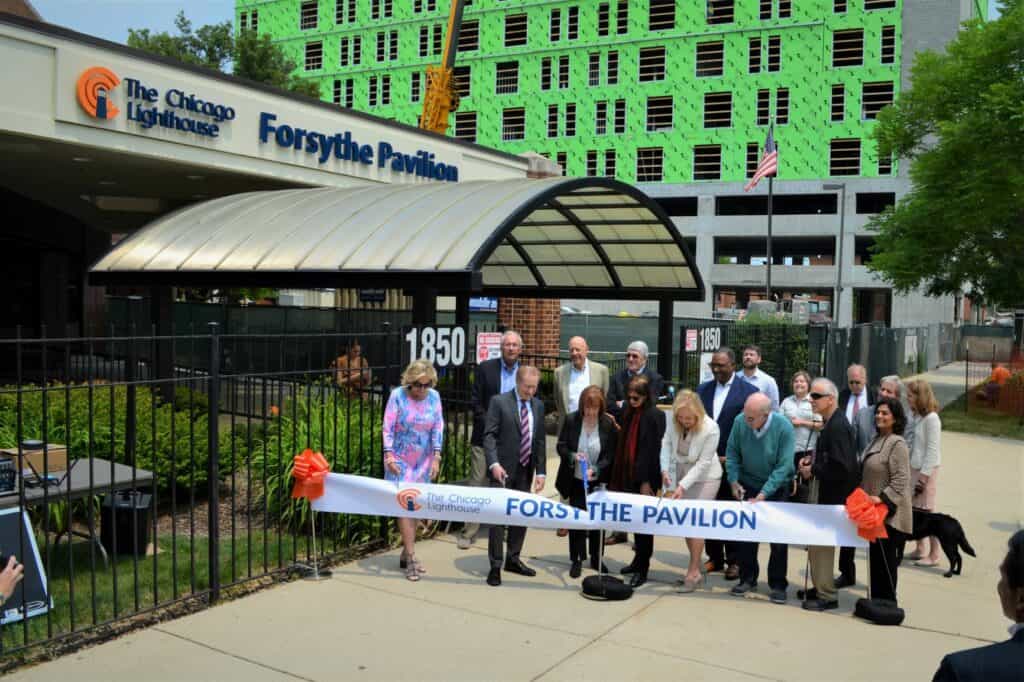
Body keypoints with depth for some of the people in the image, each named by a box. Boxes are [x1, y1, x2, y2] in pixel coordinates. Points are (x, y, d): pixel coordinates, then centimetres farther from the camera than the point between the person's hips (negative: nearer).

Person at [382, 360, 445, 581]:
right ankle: (411, 558, -5)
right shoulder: (397, 395, -10)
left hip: (423, 461, 4)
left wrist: (436, 457, -5)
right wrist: (389, 455, -17)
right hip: (400, 460, -3)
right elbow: (388, 427, -9)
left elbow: (438, 428, 1)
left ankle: (406, 554, 19)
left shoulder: (434, 397, -1)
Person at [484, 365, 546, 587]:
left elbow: (540, 440, 10)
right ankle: (495, 566, 7)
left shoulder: (538, 405, 9)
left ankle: (513, 559, 27)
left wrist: (541, 471, 3)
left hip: (526, 471, 5)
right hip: (503, 469, -5)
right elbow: (489, 435, -11)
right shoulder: (499, 402, -6)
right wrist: (494, 464, -23)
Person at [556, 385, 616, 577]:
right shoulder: (571, 420, -10)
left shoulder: (608, 424, -12)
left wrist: (595, 470, -25)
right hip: (576, 480, 0)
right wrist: (572, 456, -24)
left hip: (598, 480, 0)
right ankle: (577, 559, 17)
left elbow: (610, 455, -10)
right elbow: (561, 446, -4)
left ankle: (596, 558, 28)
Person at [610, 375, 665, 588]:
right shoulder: (629, 413, 9)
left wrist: (647, 481, -17)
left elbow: (654, 449, -15)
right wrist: (619, 478, 10)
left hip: (646, 477, -7)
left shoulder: (654, 415, -13)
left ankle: (642, 569, 8)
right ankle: (638, 560, 28)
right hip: (629, 475, 7)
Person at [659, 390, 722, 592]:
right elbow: (667, 442, 0)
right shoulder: (674, 422, -16)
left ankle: (694, 572, 3)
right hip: (681, 474, 5)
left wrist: (683, 486, -26)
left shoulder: (710, 428, -27)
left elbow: (703, 463, -24)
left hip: (704, 477, -5)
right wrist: (665, 469, -12)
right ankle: (697, 566, 23)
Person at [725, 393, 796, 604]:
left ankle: (777, 585, 14)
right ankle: (747, 578, 22)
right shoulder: (740, 422, -19)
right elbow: (732, 453, -3)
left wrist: (762, 495, -25)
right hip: (747, 484, 3)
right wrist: (734, 482, -10)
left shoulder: (784, 427, -25)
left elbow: (783, 466, -23)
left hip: (776, 487, -2)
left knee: (779, 538, 0)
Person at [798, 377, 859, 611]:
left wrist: (813, 470, -17)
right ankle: (820, 588, 31)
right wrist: (812, 460, 7)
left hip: (831, 497, -10)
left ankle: (827, 596, 9)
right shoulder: (830, 424, 10)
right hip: (823, 495, 10)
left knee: (820, 545, -2)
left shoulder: (838, 427, -21)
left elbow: (841, 467, -28)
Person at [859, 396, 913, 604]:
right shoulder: (876, 440, 12)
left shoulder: (897, 444, -14)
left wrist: (882, 498, -25)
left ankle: (887, 601, 10)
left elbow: (901, 480, -19)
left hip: (889, 513, -8)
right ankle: (876, 599, 23)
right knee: (874, 557, 13)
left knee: (885, 559, 0)